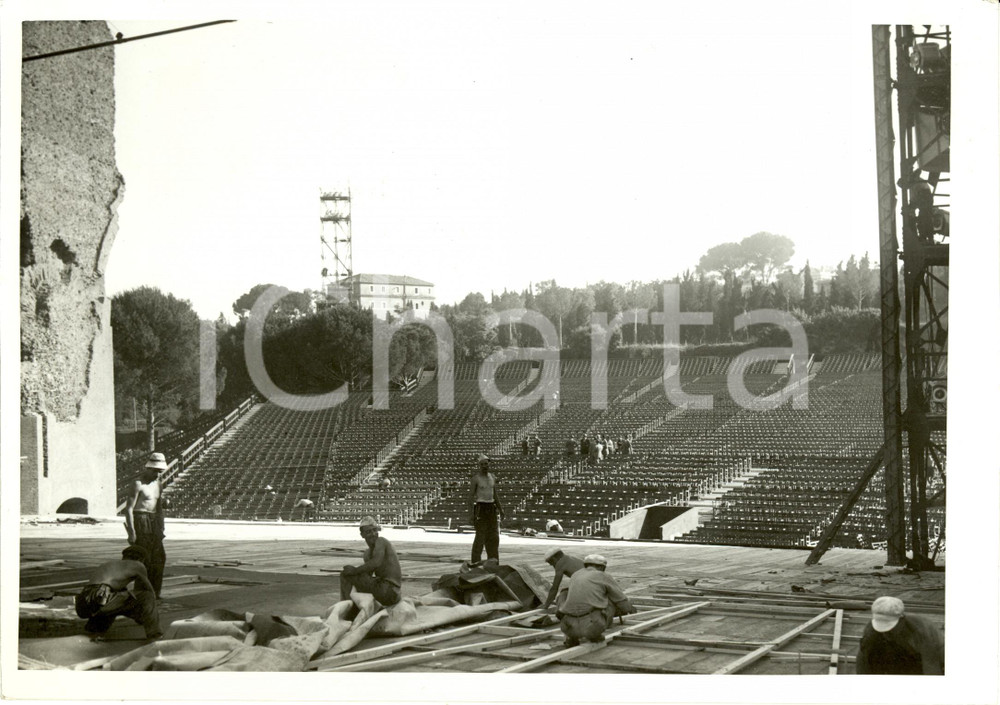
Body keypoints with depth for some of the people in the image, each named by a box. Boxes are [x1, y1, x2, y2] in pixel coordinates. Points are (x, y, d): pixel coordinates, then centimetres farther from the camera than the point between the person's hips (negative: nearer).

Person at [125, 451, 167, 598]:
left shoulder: (158, 484, 15)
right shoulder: (139, 484, -11)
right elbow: (129, 508, -15)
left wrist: (161, 528, 19)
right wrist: (131, 532, -19)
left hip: (153, 522, 8)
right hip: (140, 521, -8)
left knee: (160, 557, 5)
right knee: (144, 559, -9)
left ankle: (154, 592, 12)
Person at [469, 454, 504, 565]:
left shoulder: (492, 477, 12)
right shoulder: (475, 478, -6)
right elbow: (471, 496, -9)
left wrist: (500, 509, 16)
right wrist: (472, 513, -18)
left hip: (492, 508, 6)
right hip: (480, 508, -6)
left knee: (494, 536, 7)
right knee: (480, 536, -8)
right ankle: (475, 563, -2)